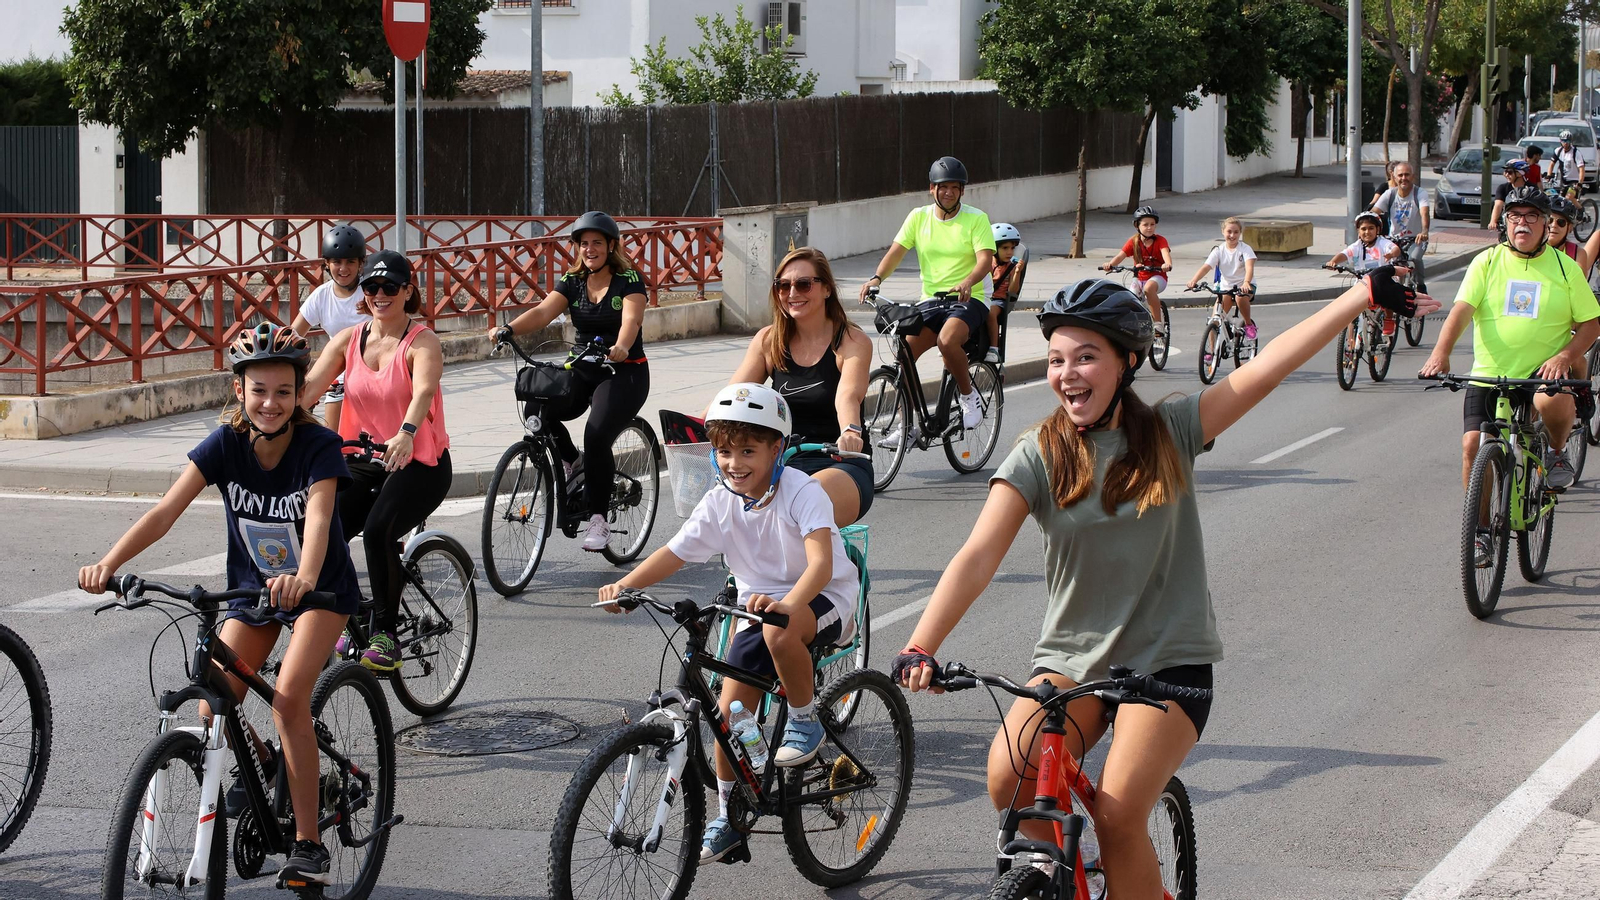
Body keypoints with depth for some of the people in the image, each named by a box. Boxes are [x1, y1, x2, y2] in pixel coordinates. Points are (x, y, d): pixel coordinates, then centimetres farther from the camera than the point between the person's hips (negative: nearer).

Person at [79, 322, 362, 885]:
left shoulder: (318, 445, -23)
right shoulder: (226, 444, -15)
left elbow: (319, 515, -40)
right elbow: (167, 510, -24)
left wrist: (304, 577, -61)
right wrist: (108, 563, -40)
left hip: (320, 589, -4)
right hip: (252, 586, 4)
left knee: (289, 698, -25)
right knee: (214, 710, -10)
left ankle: (308, 843, -13)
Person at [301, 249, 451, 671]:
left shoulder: (422, 342, -8)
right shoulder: (349, 340, 7)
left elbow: (423, 391, -28)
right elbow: (309, 386, -4)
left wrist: (406, 434, -48)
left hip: (418, 463, -4)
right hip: (363, 461, 5)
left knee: (378, 530, -30)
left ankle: (384, 635, -15)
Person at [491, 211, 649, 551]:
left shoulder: (629, 280, -7)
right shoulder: (572, 282, 6)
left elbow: (631, 319, -25)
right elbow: (543, 311, -10)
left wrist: (621, 347, -47)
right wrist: (509, 329, -29)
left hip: (625, 373, -5)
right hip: (583, 371, 5)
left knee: (597, 436, -27)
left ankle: (598, 520, -15)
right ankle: (570, 459, 6)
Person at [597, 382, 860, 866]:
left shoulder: (802, 492, -22)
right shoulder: (720, 503, -6)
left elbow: (821, 562, -34)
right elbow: (673, 553, -8)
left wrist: (788, 604, -54)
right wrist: (624, 585, -26)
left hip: (825, 600, -6)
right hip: (758, 604, 6)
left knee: (779, 631, -39)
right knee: (731, 711, -3)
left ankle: (806, 720, -14)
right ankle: (728, 814, 16)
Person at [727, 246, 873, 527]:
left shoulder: (853, 341, -4)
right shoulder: (768, 341, 8)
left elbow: (848, 396, -23)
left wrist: (851, 432, -46)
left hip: (840, 465, -4)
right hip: (785, 464, 4)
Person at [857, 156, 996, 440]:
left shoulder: (976, 219, -3)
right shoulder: (919, 217, 6)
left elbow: (986, 259, -15)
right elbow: (896, 251, -1)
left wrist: (967, 282, -36)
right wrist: (877, 278, -21)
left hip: (967, 300, -4)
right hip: (930, 300, 4)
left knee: (947, 340, -34)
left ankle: (970, 397, -8)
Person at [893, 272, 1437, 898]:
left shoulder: (1169, 432, -2)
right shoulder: (1039, 457, -5)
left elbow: (1269, 367, -7)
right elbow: (978, 557, -15)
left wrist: (1365, 294, -12)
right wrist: (920, 648, -29)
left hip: (1169, 661, -1)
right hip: (1071, 658, 1)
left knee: (1117, 816, -19)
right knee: (1008, 780, -24)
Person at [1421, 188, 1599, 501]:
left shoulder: (1564, 267, 4)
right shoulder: (1487, 262, 3)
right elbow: (1462, 309, -9)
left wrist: (1565, 355, -16)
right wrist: (1440, 353, -27)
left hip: (1544, 370, -2)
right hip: (1488, 375, 2)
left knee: (1553, 401, -34)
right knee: (1473, 446, -9)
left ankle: (1557, 451, 0)